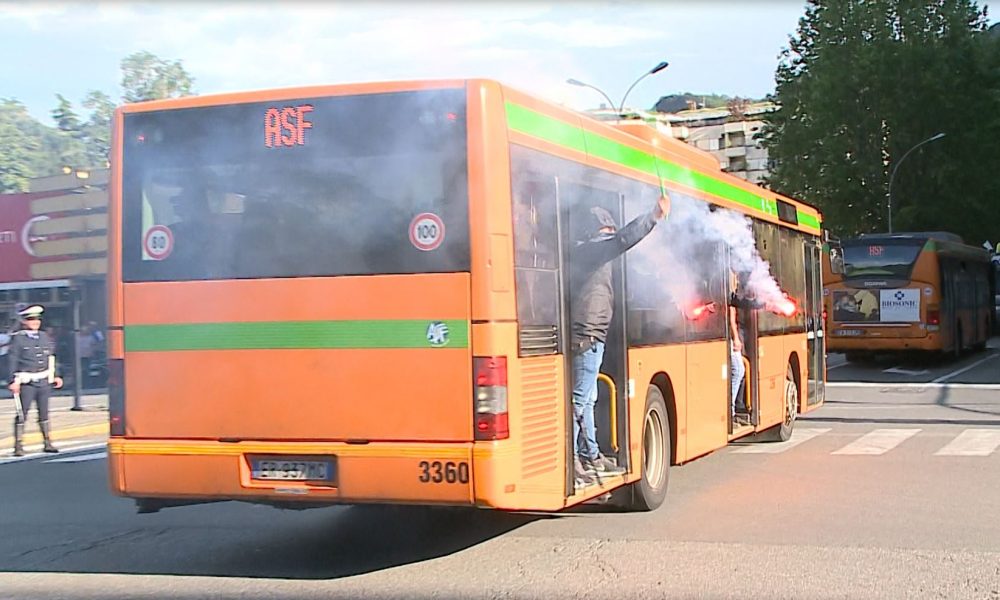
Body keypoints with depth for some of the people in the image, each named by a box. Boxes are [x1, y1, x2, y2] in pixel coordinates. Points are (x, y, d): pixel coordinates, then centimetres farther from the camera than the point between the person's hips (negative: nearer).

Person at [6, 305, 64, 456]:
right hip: (26, 382, -5)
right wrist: (13, 381, -13)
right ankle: (18, 445, 1)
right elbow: (12, 361, -7)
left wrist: (54, 376, 16)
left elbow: (51, 358, 19)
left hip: (44, 381, 5)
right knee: (22, 414, -3)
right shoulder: (18, 339, -5)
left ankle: (47, 443, 19)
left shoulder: (45, 337, 11)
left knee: (44, 413, 12)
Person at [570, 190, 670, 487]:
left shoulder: (588, 253, 20)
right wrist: (655, 216, -27)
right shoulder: (590, 249, -9)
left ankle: (590, 455, 25)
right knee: (579, 399, -11)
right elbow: (624, 239, -24)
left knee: (587, 399, 16)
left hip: (588, 337, 11)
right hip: (588, 336, -11)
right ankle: (569, 460, -11)